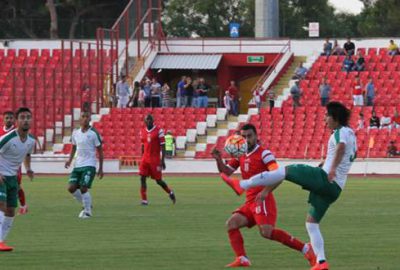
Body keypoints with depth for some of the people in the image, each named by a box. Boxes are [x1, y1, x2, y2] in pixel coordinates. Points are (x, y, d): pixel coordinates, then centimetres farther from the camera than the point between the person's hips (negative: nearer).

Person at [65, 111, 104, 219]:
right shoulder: (75, 133, 8)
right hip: (77, 165, 5)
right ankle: (87, 205, 19)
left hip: (89, 165, -5)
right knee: (71, 188, -3)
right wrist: (70, 160, 6)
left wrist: (100, 168, -3)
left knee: (83, 188, -15)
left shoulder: (94, 133, -6)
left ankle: (87, 211, 3)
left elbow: (100, 151, -1)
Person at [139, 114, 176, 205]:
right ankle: (144, 200, -4)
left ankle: (170, 193, 28)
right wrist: (142, 159, 18)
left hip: (155, 159, -4)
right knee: (142, 178, -8)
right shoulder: (143, 132, 9)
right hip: (145, 158, 4)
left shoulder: (159, 131, -6)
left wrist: (162, 160, -12)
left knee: (158, 180, 3)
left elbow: (163, 147, -7)